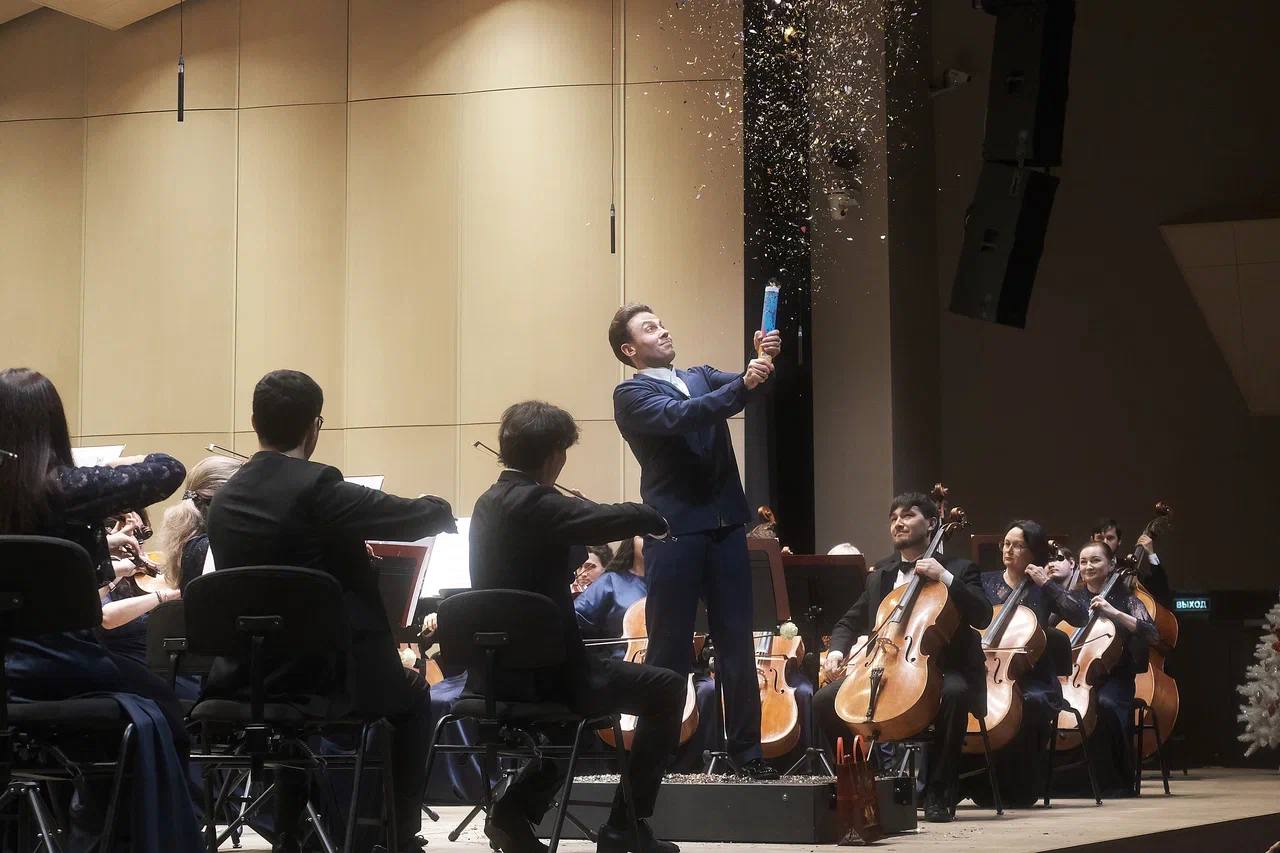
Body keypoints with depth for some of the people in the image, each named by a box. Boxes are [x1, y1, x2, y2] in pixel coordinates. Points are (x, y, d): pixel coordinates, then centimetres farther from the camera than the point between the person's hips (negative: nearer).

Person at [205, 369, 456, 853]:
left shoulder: (224, 498, 4)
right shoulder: (316, 487, -16)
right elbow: (431, 517, -14)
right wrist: (438, 509, 11)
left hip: (247, 679, 6)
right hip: (326, 675, -5)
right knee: (412, 698, 24)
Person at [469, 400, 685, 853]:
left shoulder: (490, 502, 10)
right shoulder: (533, 504, -18)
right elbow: (628, 518, -24)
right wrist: (653, 519, -2)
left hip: (496, 674, 9)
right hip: (540, 674, -9)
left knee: (590, 675, 37)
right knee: (666, 689, 4)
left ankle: (516, 807, 25)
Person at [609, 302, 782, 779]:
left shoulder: (702, 378, 20)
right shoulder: (631, 395, 0)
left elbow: (742, 386, 4)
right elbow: (679, 417, -17)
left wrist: (763, 361, -18)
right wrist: (743, 385, -26)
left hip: (725, 525, 5)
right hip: (674, 529, -5)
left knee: (737, 642, 4)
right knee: (668, 649, -2)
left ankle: (746, 751, 7)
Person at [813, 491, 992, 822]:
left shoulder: (959, 569, 3)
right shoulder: (879, 574, 17)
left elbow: (982, 617, -12)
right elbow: (850, 621, 20)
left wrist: (945, 578, -21)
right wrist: (837, 651, -1)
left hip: (941, 670, -5)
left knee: (954, 693, -39)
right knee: (825, 701, -14)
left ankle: (939, 794, -28)